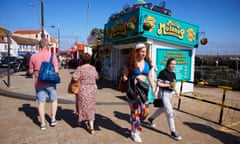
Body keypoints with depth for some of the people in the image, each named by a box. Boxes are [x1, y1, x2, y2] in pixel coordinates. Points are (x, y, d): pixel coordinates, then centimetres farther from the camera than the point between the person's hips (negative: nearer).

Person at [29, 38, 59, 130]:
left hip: (39, 83, 2)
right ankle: (53, 119, 20)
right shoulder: (52, 56, -7)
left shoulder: (33, 57, -1)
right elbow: (56, 71, -11)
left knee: (41, 103, 9)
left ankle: (42, 124, 15)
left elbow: (30, 71, 6)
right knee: (54, 100, 19)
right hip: (50, 82, -1)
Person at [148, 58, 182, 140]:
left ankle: (151, 118, 45)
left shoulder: (173, 74, 10)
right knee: (170, 111, -9)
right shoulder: (163, 72, -15)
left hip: (170, 94, 9)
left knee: (162, 109, 23)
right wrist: (168, 85, -21)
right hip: (163, 93, -9)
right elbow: (158, 83, -17)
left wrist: (176, 92, 4)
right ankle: (173, 132, 1)